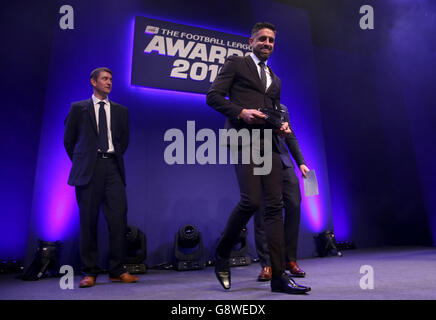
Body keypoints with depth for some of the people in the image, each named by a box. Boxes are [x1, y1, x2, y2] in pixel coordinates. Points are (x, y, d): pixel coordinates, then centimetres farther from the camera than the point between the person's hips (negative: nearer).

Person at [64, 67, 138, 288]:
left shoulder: (121, 111, 17)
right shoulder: (78, 108, 11)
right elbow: (69, 140, 13)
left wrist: (115, 158, 13)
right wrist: (80, 162, 10)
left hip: (113, 168, 2)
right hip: (88, 169, -1)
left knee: (118, 219, -5)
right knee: (89, 221, 0)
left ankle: (117, 271, 4)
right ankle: (90, 272, 10)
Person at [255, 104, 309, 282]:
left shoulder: (282, 108, 23)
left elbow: (291, 138, 23)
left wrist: (301, 162, 14)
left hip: (284, 165, 5)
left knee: (294, 207, -3)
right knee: (262, 213, -5)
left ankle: (290, 260, 12)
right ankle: (266, 265, 5)